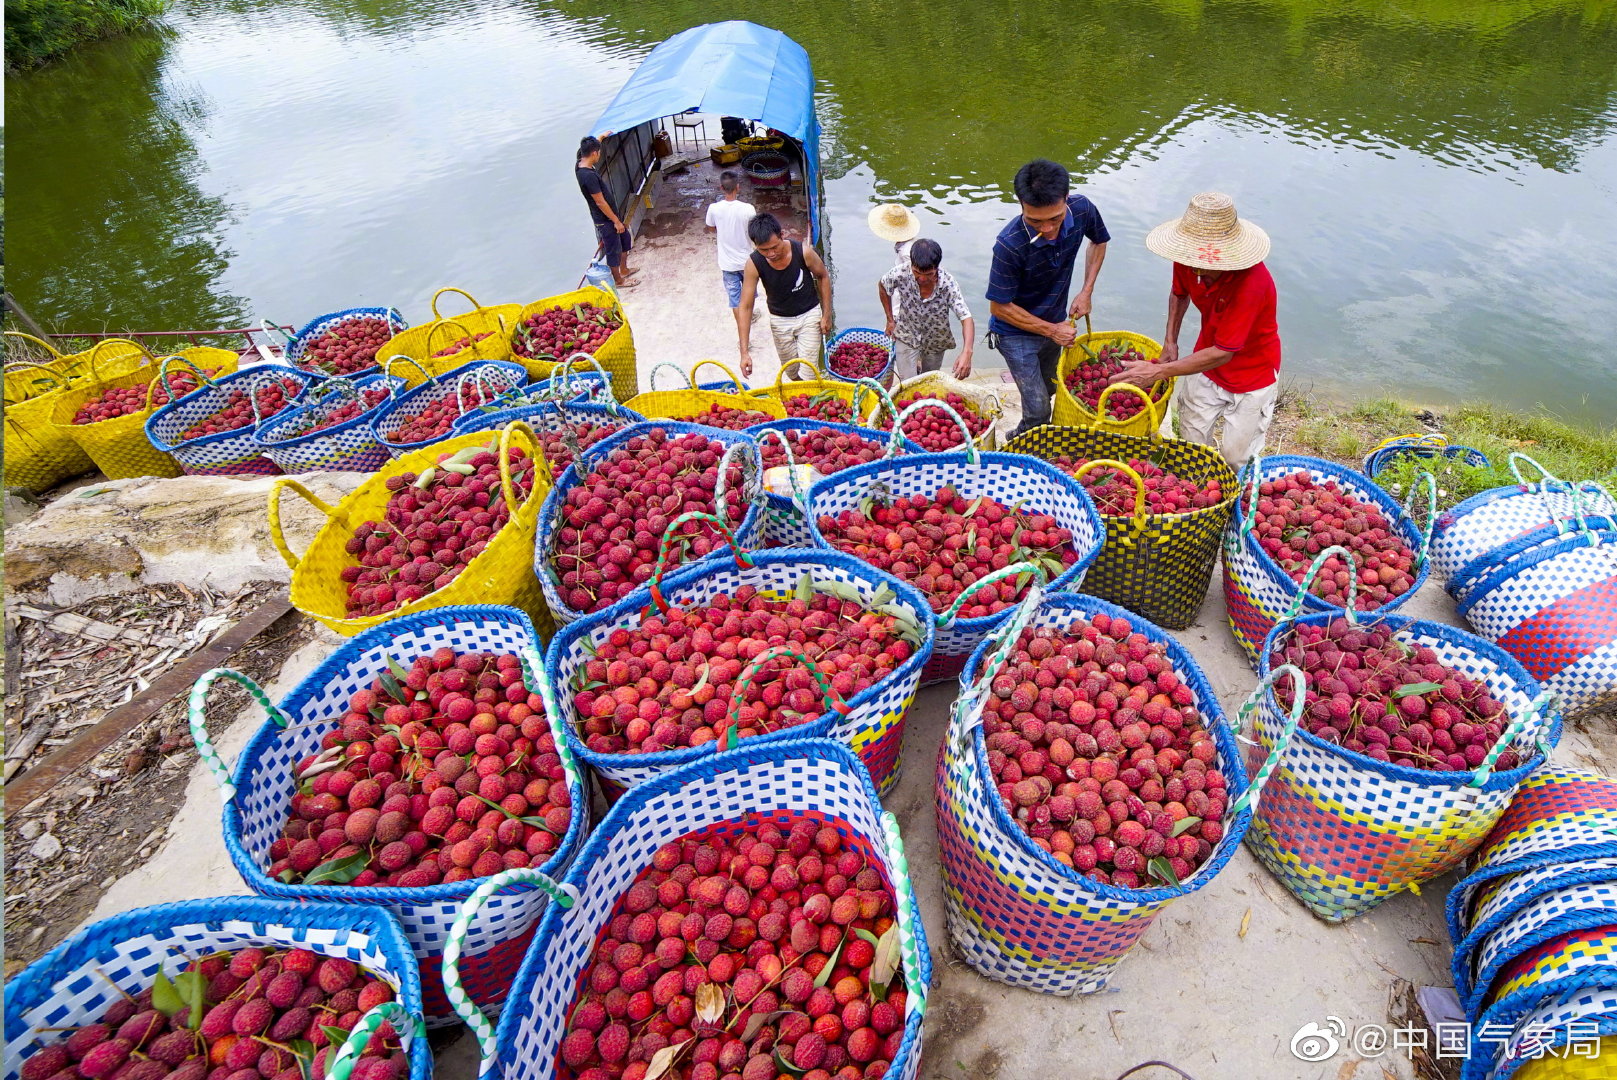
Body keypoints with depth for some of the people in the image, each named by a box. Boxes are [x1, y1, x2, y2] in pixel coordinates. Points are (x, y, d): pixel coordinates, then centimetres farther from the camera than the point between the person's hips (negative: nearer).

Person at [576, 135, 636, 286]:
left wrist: (600, 138, 36)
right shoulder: (589, 176, -31)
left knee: (624, 238, 24)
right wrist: (616, 221, -20)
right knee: (613, 249, 7)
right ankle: (618, 280, 25)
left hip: (610, 213, 10)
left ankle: (624, 270, 40)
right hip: (604, 219, -10)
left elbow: (587, 148, 24)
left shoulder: (580, 165, -2)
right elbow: (600, 202, -27)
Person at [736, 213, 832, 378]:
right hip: (779, 320, 2)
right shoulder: (754, 264, -25)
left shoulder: (803, 251, -27)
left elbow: (822, 277, -6)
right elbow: (745, 307, -22)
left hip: (809, 315, -1)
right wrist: (744, 352, -27)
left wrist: (826, 315, -7)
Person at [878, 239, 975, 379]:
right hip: (906, 337, 0)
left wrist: (967, 352, -51)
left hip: (936, 341, 1)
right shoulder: (900, 274, -26)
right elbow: (882, 286, -3)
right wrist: (890, 320, -1)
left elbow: (966, 319, -35)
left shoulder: (947, 284, -30)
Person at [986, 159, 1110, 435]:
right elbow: (999, 307, -23)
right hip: (1016, 333, -6)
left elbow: (1099, 241, 4)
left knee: (1049, 389, 25)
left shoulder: (1081, 210, -21)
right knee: (1038, 409, -6)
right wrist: (1051, 330, -19)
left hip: (1055, 323, 6)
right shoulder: (1010, 245, -36)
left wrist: (1087, 291, -7)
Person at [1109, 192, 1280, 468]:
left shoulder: (1251, 283, -38)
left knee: (1235, 456, 7)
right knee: (1191, 441, 14)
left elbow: (1222, 353, -34)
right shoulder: (1188, 260, -18)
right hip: (1206, 362, 5)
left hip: (1252, 372, -5)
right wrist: (1170, 340, -1)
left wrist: (1158, 371, -34)